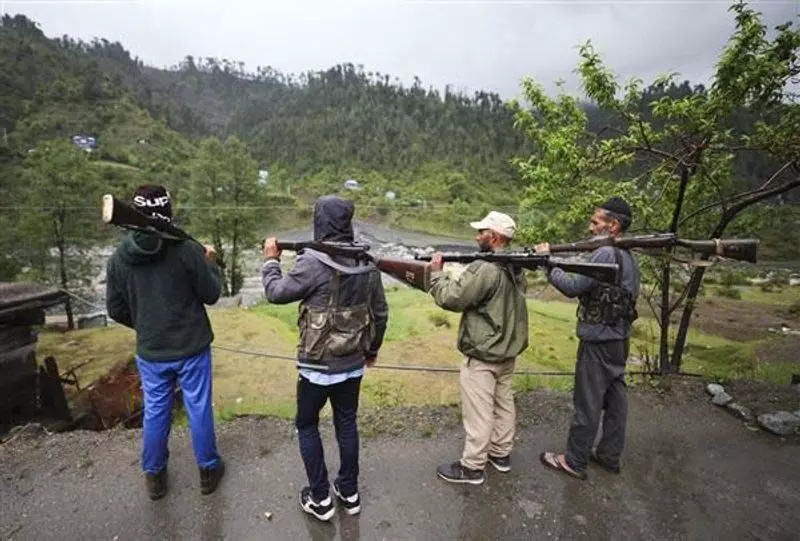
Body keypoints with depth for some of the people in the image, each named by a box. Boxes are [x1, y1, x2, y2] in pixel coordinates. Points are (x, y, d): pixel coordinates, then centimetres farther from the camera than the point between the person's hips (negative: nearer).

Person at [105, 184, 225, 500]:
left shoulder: (119, 258, -7)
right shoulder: (187, 250, -19)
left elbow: (116, 310, 2)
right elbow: (211, 295, -9)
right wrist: (210, 263, 6)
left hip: (150, 352, 3)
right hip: (192, 348, -3)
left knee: (155, 412, 19)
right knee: (199, 409, 13)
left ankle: (154, 474, 37)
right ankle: (208, 469, 30)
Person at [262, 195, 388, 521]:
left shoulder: (313, 262, -21)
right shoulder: (367, 264, -3)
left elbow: (276, 292, -8)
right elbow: (380, 313, 5)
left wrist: (271, 260, 9)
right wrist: (373, 349, 19)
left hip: (318, 366, -5)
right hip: (353, 364, 5)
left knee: (307, 426, 17)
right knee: (347, 424, 20)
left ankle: (319, 499, 28)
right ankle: (349, 493, 35)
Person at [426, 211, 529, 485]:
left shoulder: (484, 269, -25)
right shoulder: (517, 268, 5)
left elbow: (450, 298, -21)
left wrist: (436, 272, -8)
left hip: (482, 354, -9)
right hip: (508, 350, 9)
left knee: (478, 411, 4)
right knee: (503, 402, 20)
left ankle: (472, 467, 19)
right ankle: (501, 454, 37)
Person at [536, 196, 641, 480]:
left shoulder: (605, 254, -20)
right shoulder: (627, 256, 11)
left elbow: (573, 287, -21)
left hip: (598, 342, -9)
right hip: (619, 340, 9)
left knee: (587, 404, 3)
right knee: (615, 400, 17)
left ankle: (574, 461, 17)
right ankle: (609, 456, 33)